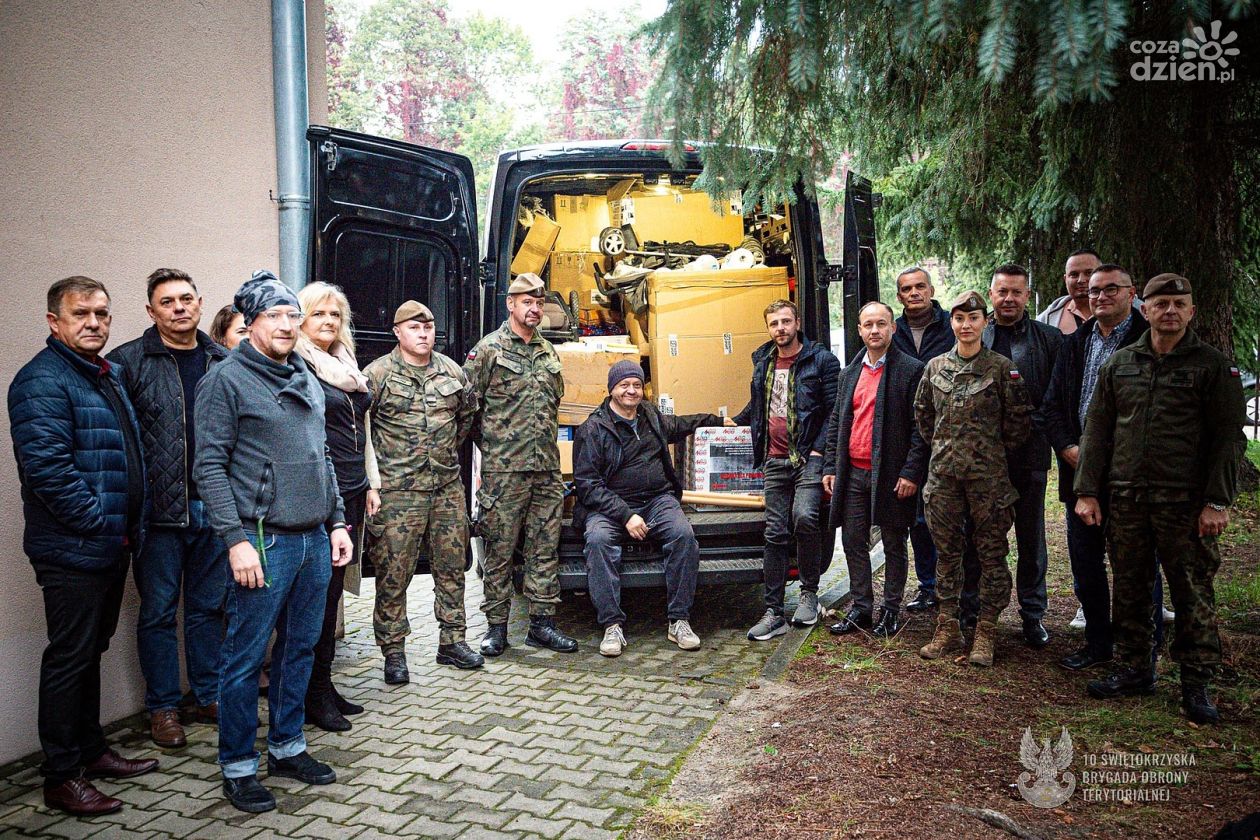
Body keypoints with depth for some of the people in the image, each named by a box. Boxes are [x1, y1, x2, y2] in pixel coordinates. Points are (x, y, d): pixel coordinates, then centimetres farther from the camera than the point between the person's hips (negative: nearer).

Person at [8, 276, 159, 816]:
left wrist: (131, 525, 15)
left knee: (91, 651, 18)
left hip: (112, 545, 9)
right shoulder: (42, 381, -15)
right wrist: (97, 521, -20)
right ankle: (61, 778, 13)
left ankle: (91, 751, 31)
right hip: (72, 549, -9)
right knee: (70, 658, 1)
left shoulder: (108, 376, 15)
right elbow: (46, 467, -24)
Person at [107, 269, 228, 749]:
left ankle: (208, 696, 27)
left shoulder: (224, 362, 9)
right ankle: (163, 707, 21)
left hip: (215, 507, 4)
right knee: (159, 611, 8)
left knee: (209, 606, 14)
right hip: (159, 511, -3)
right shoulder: (129, 362, -3)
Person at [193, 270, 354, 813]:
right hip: (262, 543, -7)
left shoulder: (306, 379, 15)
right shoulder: (226, 379, -6)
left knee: (300, 648, 15)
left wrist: (337, 522, 14)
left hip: (314, 541, 7)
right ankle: (237, 767, 17)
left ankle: (288, 748, 30)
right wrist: (236, 539, -17)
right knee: (246, 658, 3)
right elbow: (209, 467, -11)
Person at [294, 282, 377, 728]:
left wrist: (370, 484, 17)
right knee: (322, 589, -3)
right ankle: (316, 694, 10)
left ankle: (324, 686, 22)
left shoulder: (349, 367, 17)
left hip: (351, 492, 8)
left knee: (332, 588, 12)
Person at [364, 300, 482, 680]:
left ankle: (452, 641, 25)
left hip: (448, 487, 5)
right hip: (398, 492, -4)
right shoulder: (378, 374, -6)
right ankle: (393, 651, 14)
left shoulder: (452, 371, 9)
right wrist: (375, 465, -2)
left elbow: (467, 413, 25)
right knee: (393, 573, 1)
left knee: (451, 566, 11)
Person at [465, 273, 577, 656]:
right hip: (503, 470, -5)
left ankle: (542, 623, 17)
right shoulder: (488, 349, -2)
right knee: (500, 549, 2)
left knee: (545, 548, 8)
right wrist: (491, 444, -1)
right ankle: (497, 627, 12)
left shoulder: (549, 352, 15)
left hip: (547, 468, 6)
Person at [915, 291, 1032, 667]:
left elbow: (1019, 418, 0)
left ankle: (986, 632, 14)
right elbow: (922, 414, 18)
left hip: (988, 474, -3)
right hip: (943, 473, 3)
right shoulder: (935, 367, 6)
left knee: (991, 553, 3)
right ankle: (948, 628, 19)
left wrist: (995, 450, 4)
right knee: (946, 551, 9)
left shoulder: (1001, 368, -4)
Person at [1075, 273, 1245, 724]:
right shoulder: (1119, 363, 10)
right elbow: (1096, 430, 10)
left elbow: (1228, 438, -2)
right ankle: (1134, 670, 24)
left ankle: (1197, 682, 17)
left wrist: (1218, 502, -9)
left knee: (1193, 593, 3)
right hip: (1125, 499, 3)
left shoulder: (1213, 366, 1)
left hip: (1185, 503, -3)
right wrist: (1087, 491, 3)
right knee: (1129, 589, 10)